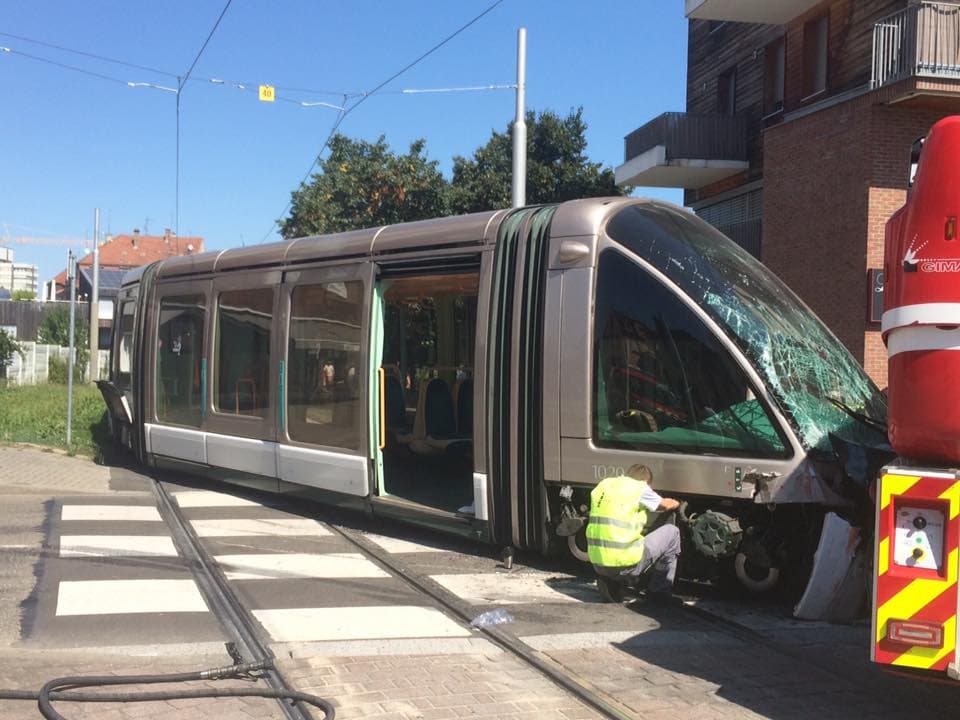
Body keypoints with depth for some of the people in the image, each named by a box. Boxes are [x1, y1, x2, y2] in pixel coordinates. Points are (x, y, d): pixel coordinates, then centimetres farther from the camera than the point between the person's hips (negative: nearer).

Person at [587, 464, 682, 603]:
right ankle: (659, 590, 19)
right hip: (625, 564, -6)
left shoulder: (603, 484, 13)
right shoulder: (640, 488, -4)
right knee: (672, 532, 12)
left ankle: (610, 583, 15)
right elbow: (665, 505, 13)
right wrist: (677, 503, 35)